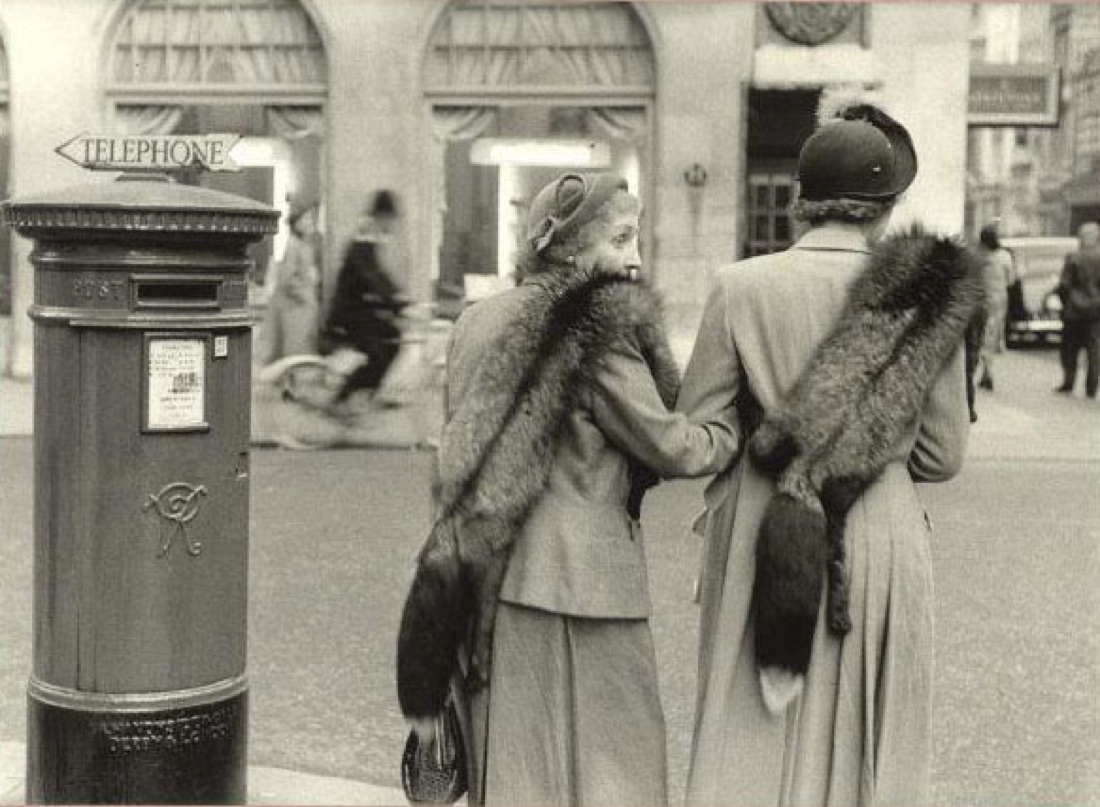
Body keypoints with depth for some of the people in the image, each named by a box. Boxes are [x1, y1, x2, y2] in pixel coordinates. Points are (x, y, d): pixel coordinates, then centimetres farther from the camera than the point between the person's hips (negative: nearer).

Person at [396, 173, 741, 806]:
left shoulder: (483, 322, 11)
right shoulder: (603, 326, -12)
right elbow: (666, 446, -8)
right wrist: (738, 423, 8)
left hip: (494, 574, 7)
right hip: (582, 570, -7)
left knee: (512, 755, 14)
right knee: (607, 755, 3)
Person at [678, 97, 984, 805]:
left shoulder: (744, 287, -8)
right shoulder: (929, 296, -6)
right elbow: (942, 454, 1)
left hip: (759, 541, 0)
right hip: (881, 541, 1)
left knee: (753, 743, 11)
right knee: (864, 745, 14)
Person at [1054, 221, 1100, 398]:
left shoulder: (1073, 258, -10)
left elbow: (1064, 285, -9)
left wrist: (1065, 302, 7)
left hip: (1075, 310, -1)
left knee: (1070, 348, 12)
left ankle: (1068, 383, 14)